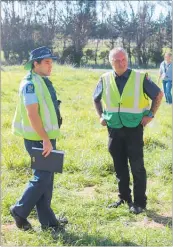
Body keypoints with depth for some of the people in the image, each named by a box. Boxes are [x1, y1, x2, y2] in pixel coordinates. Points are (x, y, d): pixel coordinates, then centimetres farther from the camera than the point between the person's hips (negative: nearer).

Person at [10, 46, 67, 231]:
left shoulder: (44, 81, 13)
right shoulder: (30, 83, -16)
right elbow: (32, 114, -23)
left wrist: (49, 138, 18)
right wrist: (45, 139, -24)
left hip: (47, 136, 9)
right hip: (38, 139, -9)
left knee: (46, 178, 11)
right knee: (42, 177, -6)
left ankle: (47, 220, 19)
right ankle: (20, 210, 11)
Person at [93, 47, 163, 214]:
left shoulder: (140, 78, -8)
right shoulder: (105, 79, 1)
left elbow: (158, 94, 4)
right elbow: (96, 99, 19)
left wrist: (150, 115, -3)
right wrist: (100, 116, 9)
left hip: (134, 128, -3)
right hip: (114, 129, 4)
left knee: (137, 166, -1)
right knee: (119, 166, 12)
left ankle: (140, 202, 8)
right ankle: (124, 198, 26)